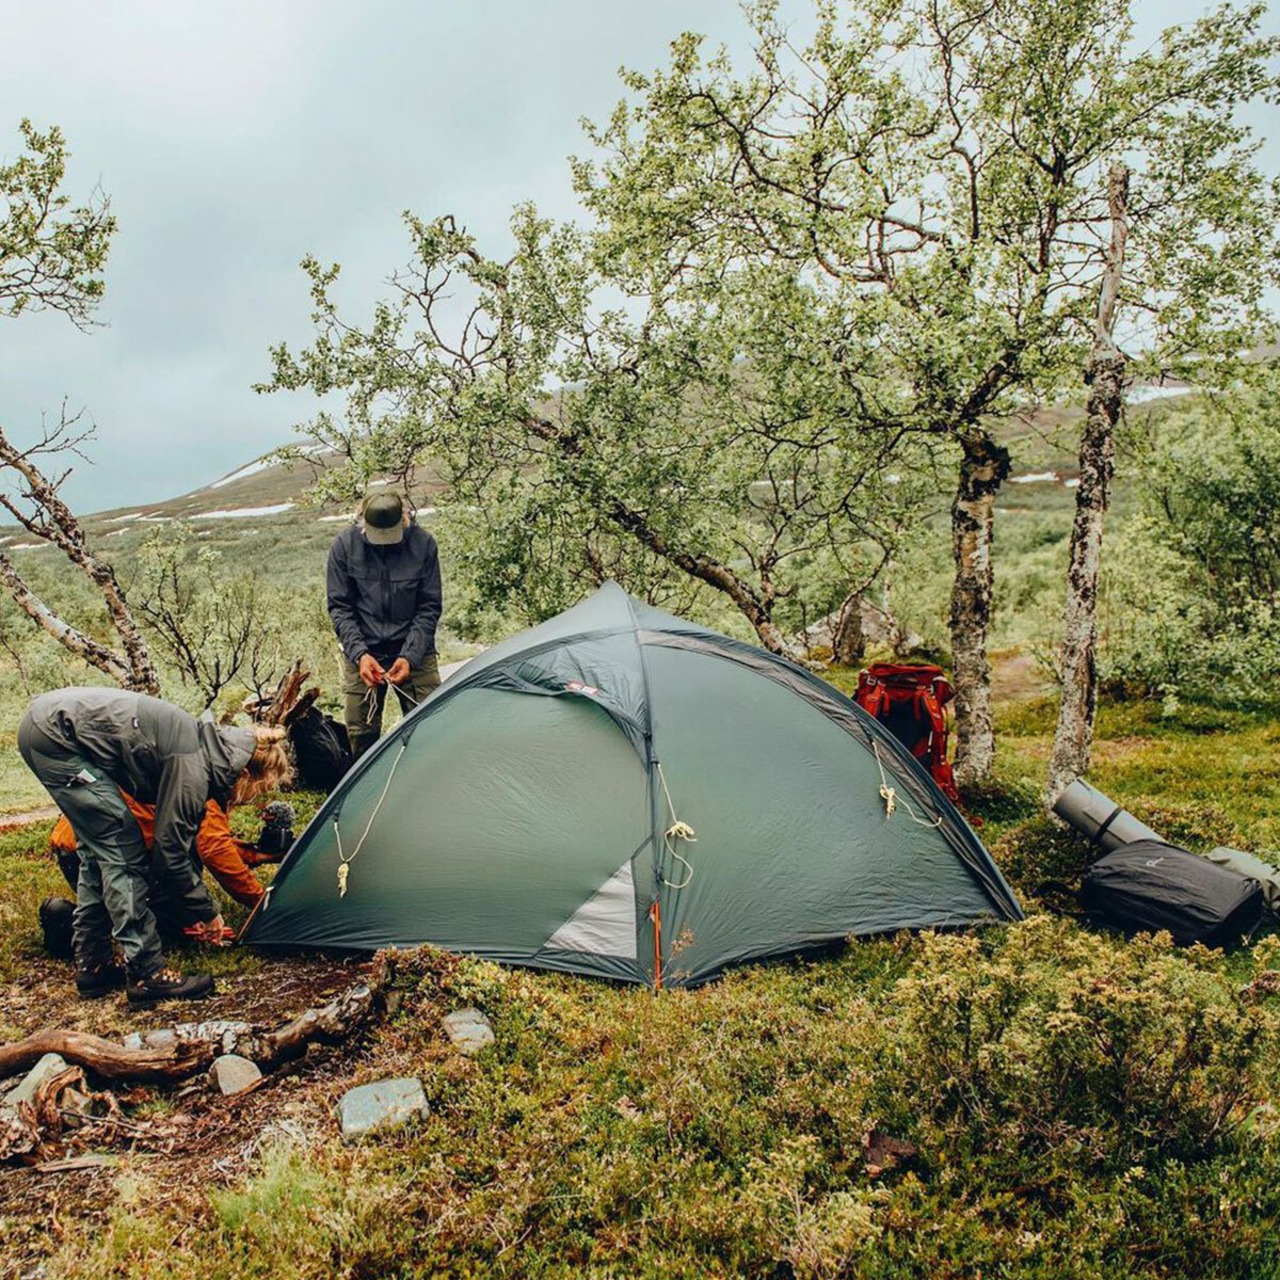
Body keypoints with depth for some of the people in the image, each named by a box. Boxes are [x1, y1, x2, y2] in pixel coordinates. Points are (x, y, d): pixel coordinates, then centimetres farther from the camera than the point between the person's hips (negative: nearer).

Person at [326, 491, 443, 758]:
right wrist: (359, 653, -16)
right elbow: (339, 607, -3)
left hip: (413, 650, 0)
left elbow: (430, 607, -5)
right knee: (360, 733, 2)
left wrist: (410, 655, -15)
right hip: (364, 652, 0)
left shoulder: (423, 543, -10)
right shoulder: (344, 545, -9)